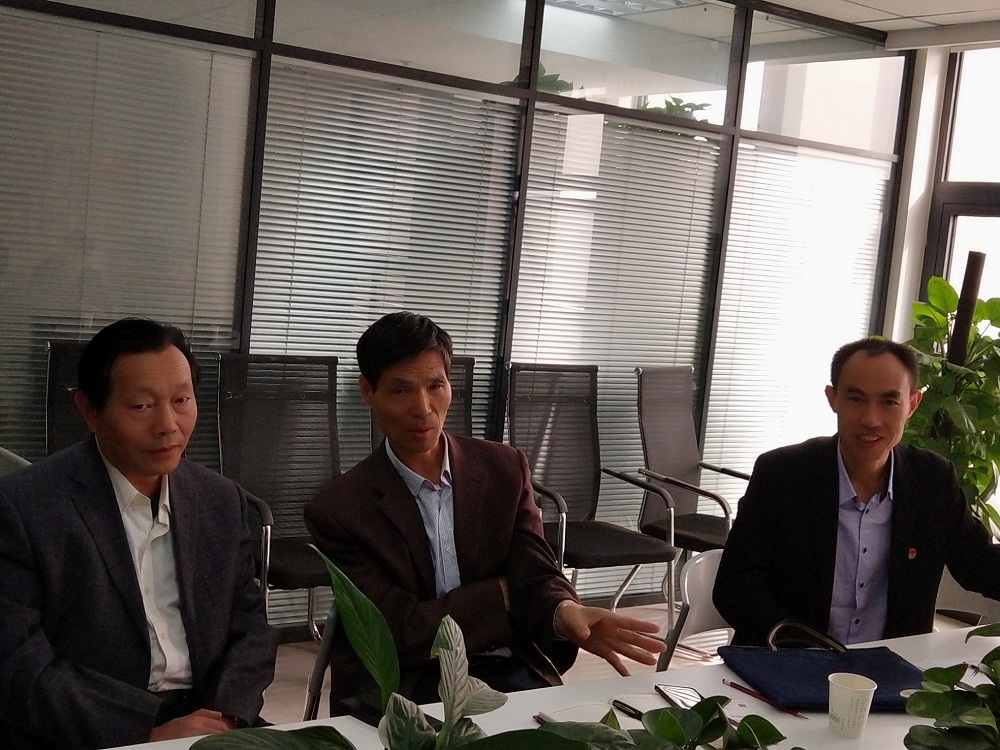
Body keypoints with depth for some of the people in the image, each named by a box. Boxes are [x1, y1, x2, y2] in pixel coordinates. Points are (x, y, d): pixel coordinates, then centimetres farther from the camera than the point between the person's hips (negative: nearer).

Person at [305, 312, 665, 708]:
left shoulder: (504, 469, 5)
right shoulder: (339, 510, -6)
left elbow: (535, 575, -2)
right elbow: (399, 630, -11)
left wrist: (564, 611, -26)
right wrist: (502, 594, -6)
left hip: (508, 671, 4)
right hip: (404, 686, -4)